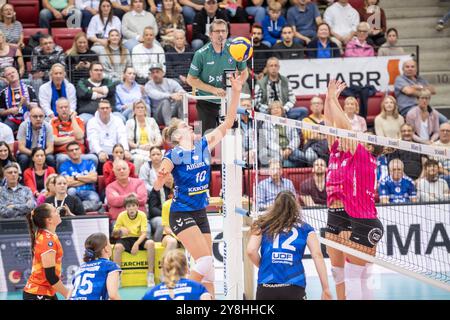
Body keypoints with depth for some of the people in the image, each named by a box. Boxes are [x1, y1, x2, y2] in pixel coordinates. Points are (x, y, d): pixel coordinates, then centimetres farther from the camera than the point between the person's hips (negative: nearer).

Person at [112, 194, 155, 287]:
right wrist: (120, 231, -25)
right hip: (125, 239, 0)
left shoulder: (142, 215, -8)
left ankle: (150, 274, -21)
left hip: (139, 239, 0)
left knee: (150, 243, -31)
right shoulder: (121, 215, -7)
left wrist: (137, 244, -33)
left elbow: (144, 233, -15)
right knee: (117, 247, -33)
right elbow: (114, 234, 0)